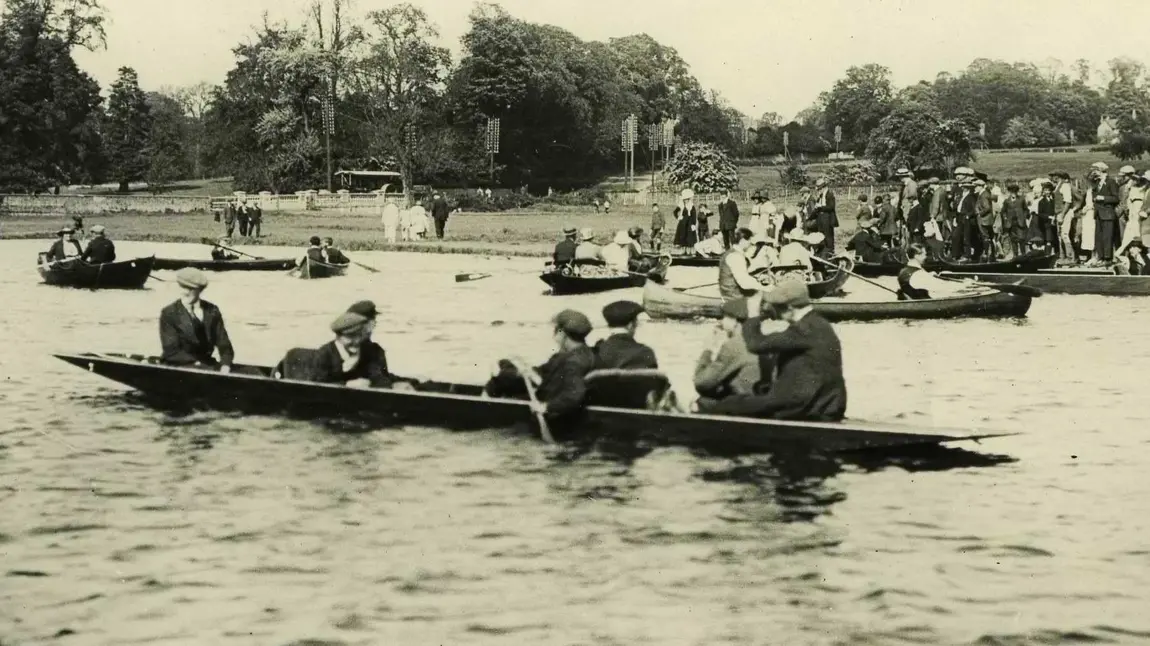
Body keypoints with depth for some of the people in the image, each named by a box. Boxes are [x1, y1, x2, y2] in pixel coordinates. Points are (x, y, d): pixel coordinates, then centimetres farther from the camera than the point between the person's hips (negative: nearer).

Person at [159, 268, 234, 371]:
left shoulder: (212, 311, 7)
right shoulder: (169, 314, -3)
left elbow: (224, 344, 4)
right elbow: (172, 352, -9)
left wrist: (225, 365, -16)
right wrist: (197, 364, -19)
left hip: (207, 365, 4)